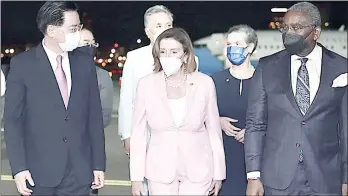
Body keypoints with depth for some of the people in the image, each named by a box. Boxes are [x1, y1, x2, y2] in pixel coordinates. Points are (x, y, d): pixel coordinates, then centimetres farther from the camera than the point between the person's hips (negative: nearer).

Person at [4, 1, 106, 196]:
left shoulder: (85, 63, 5)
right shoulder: (22, 64, -4)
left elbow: (95, 117, 7)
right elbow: (12, 120, -4)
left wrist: (99, 164, 5)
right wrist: (19, 168, -11)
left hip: (79, 173, 3)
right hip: (39, 173, -2)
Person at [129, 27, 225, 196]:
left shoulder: (204, 83, -4)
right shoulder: (146, 84, -4)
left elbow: (214, 130, 2)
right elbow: (138, 133, 0)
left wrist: (218, 173, 5)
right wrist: (136, 176, -2)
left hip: (198, 170, 0)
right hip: (160, 171, 0)